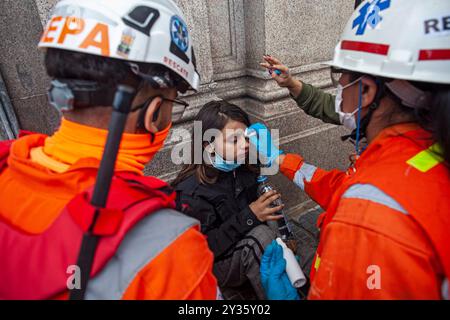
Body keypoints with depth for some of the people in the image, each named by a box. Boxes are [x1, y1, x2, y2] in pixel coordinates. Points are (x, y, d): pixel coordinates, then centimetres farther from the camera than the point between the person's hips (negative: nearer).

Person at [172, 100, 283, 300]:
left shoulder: (244, 169, -4)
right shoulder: (191, 191, -22)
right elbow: (204, 249, -23)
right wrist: (249, 216, -27)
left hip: (247, 253, 6)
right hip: (212, 266, -6)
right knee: (260, 236, -29)